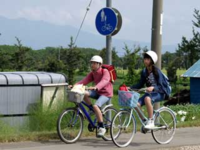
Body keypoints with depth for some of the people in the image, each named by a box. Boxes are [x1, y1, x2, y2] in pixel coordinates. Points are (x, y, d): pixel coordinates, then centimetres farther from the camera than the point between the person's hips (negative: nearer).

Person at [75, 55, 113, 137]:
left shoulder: (105, 71, -16)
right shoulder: (92, 73, 4)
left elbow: (104, 81, -35)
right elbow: (85, 80, -9)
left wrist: (96, 87, -54)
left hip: (106, 93, -6)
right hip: (97, 92, 6)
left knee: (96, 106, -31)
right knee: (84, 93, -22)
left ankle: (101, 127, -17)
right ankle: (92, 111, 0)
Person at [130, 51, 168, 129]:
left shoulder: (157, 71, -12)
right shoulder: (144, 72, 5)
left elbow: (160, 86, -17)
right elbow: (140, 84, 9)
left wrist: (152, 88, -38)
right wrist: (130, 87, -5)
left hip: (159, 93, -6)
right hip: (149, 92, 6)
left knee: (147, 99, -39)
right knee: (137, 104, -22)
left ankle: (151, 121, -29)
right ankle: (144, 121, -3)